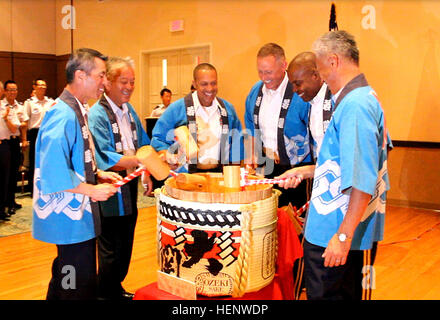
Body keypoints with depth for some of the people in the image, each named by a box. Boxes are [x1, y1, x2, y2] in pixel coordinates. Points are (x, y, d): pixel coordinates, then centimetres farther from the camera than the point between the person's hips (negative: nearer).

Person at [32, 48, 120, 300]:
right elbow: (53, 172, -26)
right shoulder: (63, 115, -20)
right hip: (70, 215, -10)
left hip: (77, 213, 10)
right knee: (80, 286, 0)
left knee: (66, 277, 21)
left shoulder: (76, 111, 12)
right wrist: (93, 190, -18)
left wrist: (98, 174, 8)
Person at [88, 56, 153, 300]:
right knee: (111, 251, 3)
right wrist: (142, 161, -34)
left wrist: (146, 175, 6)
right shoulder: (97, 114, -15)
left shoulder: (129, 110, 10)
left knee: (126, 246, 18)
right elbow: (104, 158, -24)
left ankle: (117, 289, 37)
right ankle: (105, 294, 22)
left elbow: (142, 145, 18)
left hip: (130, 190, 8)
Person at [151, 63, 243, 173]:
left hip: (218, 173, 4)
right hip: (185, 176, -4)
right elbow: (158, 138, 4)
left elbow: (237, 142, 21)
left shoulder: (228, 108, 13)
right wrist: (167, 155, -16)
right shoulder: (177, 108, 0)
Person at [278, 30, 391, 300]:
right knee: (350, 293, 20)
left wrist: (343, 236, -25)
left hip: (334, 237, -10)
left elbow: (362, 181, -26)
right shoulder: (366, 98, 12)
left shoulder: (355, 106, -21)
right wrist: (306, 171, 18)